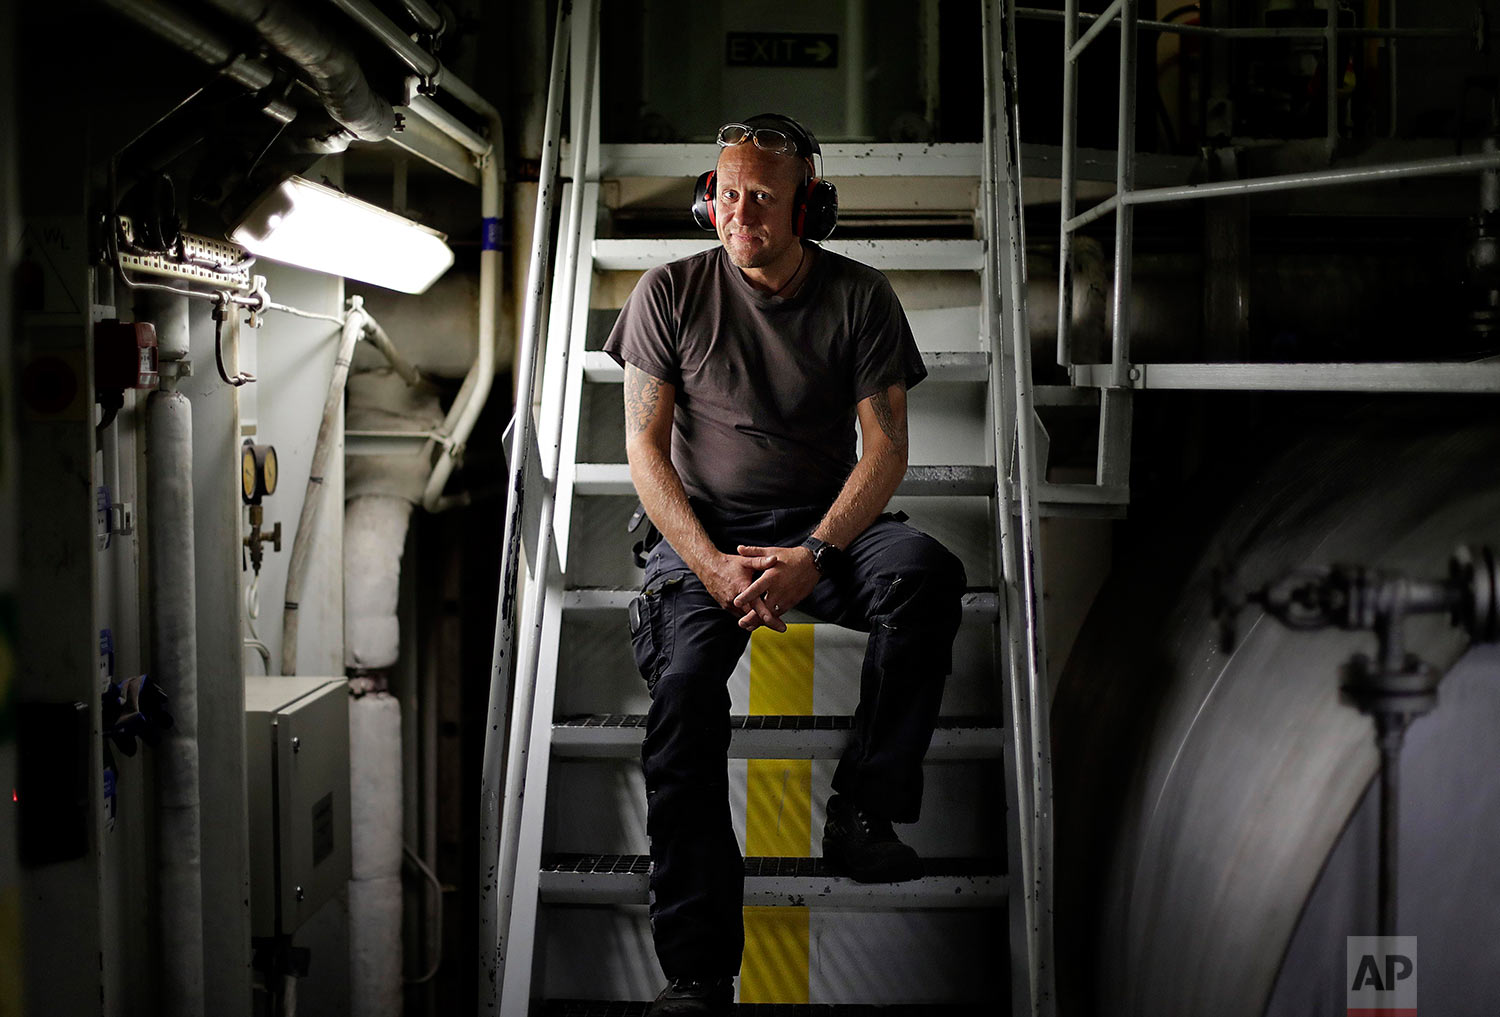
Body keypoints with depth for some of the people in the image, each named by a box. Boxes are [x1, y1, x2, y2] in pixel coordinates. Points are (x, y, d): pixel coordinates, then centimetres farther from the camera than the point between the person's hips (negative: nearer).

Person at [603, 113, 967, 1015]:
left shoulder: (860, 297, 1)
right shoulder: (672, 292, 1)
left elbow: (886, 445, -2)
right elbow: (645, 444, -1)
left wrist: (817, 554, -19)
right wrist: (713, 564, -16)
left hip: (826, 524, 1)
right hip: (705, 527, -1)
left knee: (926, 573, -33)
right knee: (685, 679, -29)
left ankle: (864, 809, -20)